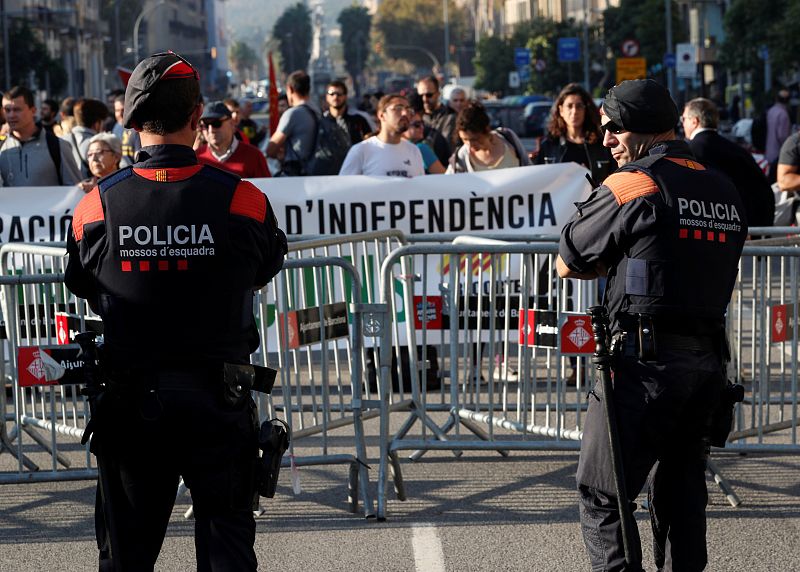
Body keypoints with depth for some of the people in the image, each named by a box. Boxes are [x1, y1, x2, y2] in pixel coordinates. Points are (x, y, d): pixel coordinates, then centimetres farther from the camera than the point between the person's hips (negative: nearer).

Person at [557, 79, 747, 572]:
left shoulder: (632, 187, -9)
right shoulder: (727, 192, 13)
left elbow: (567, 266, -2)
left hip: (645, 361, -7)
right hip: (710, 359, 7)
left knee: (603, 494, -1)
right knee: (682, 491, 15)